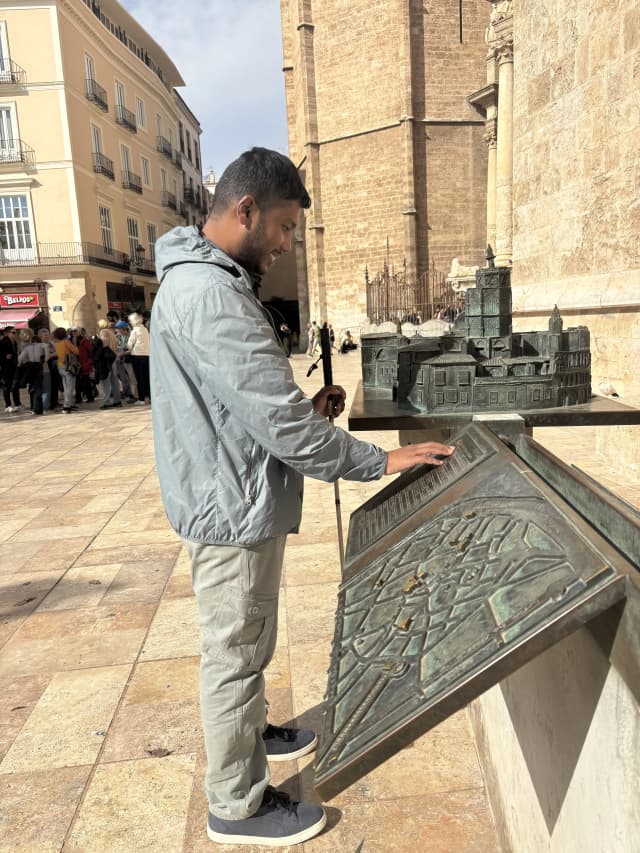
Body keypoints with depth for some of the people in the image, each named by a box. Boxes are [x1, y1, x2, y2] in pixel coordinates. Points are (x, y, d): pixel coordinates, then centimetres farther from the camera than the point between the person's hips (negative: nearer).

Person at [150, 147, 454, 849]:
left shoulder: (199, 281, 12)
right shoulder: (210, 293, -24)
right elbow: (277, 421, -26)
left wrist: (307, 408, 3)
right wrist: (379, 461, -17)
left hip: (236, 502, 10)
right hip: (233, 508, -10)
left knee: (246, 645, 26)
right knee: (234, 653, 7)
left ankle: (248, 733, 48)